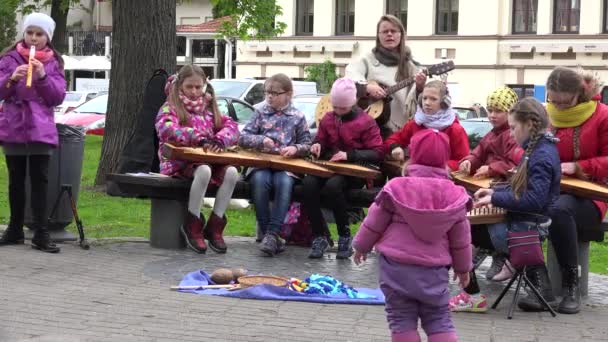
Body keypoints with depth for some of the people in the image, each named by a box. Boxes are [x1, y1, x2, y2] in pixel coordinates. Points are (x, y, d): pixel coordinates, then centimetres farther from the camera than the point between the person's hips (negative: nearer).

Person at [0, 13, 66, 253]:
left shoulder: (54, 62, 5)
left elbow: (58, 97, -2)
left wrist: (43, 77, -17)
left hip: (41, 129, -1)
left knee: (39, 180, -4)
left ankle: (41, 234, -4)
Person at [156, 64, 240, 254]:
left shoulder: (209, 107, 19)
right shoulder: (170, 107, 2)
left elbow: (231, 126, 8)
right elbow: (167, 130, -20)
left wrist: (219, 140, -15)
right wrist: (199, 139, -28)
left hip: (207, 160, 5)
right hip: (178, 163, -5)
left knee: (231, 172, -23)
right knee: (203, 171, -36)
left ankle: (215, 225, -12)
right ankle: (192, 224, -18)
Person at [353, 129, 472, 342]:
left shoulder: (396, 188, -8)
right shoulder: (455, 195, -1)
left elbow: (374, 223, -1)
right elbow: (460, 238, 6)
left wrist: (361, 246, 17)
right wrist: (463, 267, 20)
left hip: (396, 265, -2)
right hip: (434, 269, 2)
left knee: (402, 319, 5)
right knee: (439, 320, 10)